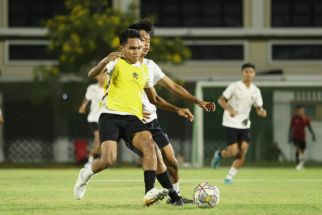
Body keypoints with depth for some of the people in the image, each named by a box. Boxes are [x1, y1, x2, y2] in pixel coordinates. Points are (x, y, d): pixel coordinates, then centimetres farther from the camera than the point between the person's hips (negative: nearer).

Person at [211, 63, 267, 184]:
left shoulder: (255, 91, 5)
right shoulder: (235, 86, -8)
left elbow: (259, 109, 9)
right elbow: (221, 100, -5)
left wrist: (262, 112, -15)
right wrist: (229, 109, -23)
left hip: (244, 124, 4)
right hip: (231, 123, -4)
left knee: (243, 152, -8)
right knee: (233, 151, -14)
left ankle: (230, 176, 5)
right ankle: (220, 154, 21)